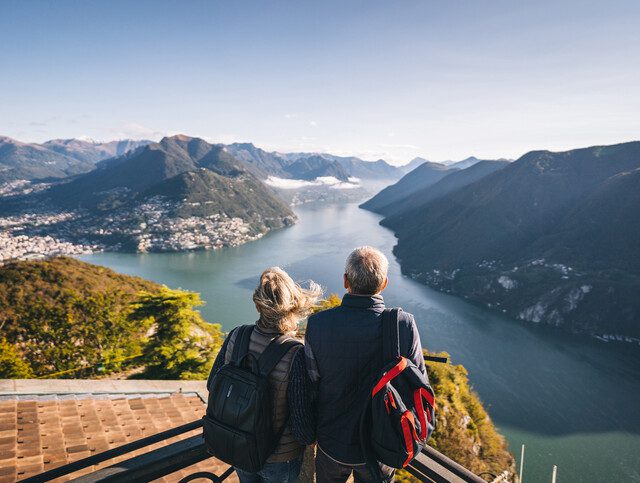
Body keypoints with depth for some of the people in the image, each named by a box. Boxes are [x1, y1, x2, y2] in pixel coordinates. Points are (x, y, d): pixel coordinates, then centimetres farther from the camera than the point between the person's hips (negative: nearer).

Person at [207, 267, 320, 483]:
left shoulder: (236, 337, -20)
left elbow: (213, 384, -3)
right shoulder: (296, 356, -33)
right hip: (279, 457, -3)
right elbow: (304, 431, -26)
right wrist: (311, 437, -2)